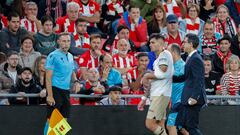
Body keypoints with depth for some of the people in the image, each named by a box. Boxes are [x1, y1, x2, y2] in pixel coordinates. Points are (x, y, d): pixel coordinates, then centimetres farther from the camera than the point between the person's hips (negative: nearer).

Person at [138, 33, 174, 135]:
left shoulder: (165, 54, -7)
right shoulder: (158, 58, 23)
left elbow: (162, 73, -20)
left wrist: (147, 76, -5)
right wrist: (144, 98, 25)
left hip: (161, 95, -10)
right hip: (156, 95, 10)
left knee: (150, 124, -15)